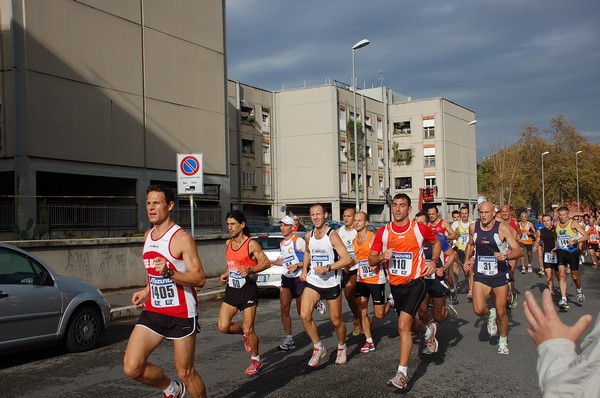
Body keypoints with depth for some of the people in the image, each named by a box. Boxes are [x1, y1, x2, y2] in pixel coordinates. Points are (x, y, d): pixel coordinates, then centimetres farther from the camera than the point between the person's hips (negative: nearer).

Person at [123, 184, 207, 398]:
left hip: (181, 314, -6)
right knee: (131, 367, -5)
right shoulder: (148, 236, 11)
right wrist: (146, 291, 12)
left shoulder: (182, 238, -13)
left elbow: (199, 279, -18)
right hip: (153, 311, 6)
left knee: (185, 372, 4)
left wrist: (169, 273, -31)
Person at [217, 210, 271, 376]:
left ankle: (256, 360, 21)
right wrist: (225, 274, 7)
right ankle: (244, 333, 26)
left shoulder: (251, 244, -11)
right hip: (231, 289, 6)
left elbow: (266, 262, -12)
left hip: (248, 290, -6)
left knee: (249, 329, -2)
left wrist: (250, 270, -27)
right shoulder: (228, 243, 9)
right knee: (223, 326, -5)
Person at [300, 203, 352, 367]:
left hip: (332, 283, -4)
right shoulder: (308, 236, 5)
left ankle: (342, 348, 33)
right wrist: (304, 269, 13)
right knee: (305, 316, -11)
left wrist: (327, 268, -27)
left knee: (336, 320, 6)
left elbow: (347, 259, -19)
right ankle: (319, 348, 7)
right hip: (313, 281, 5)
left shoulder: (332, 235, -14)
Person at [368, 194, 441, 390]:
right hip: (395, 285, 5)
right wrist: (382, 257, -21)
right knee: (409, 322, 24)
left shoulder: (420, 229, -8)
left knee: (403, 325, -18)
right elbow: (371, 260, 0)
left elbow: (436, 242, 13)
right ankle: (428, 331, 60)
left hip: (415, 283, -4)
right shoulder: (383, 232, -4)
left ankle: (402, 375, -13)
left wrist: (433, 261, -3)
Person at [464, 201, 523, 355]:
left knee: (501, 312, 6)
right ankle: (490, 315, 23)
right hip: (481, 274, 2)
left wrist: (506, 256, -32)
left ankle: (503, 340, 32)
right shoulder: (473, 227, -1)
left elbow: (519, 250, -14)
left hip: (500, 274, -2)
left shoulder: (502, 228, -12)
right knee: (478, 310, -14)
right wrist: (467, 259, 8)